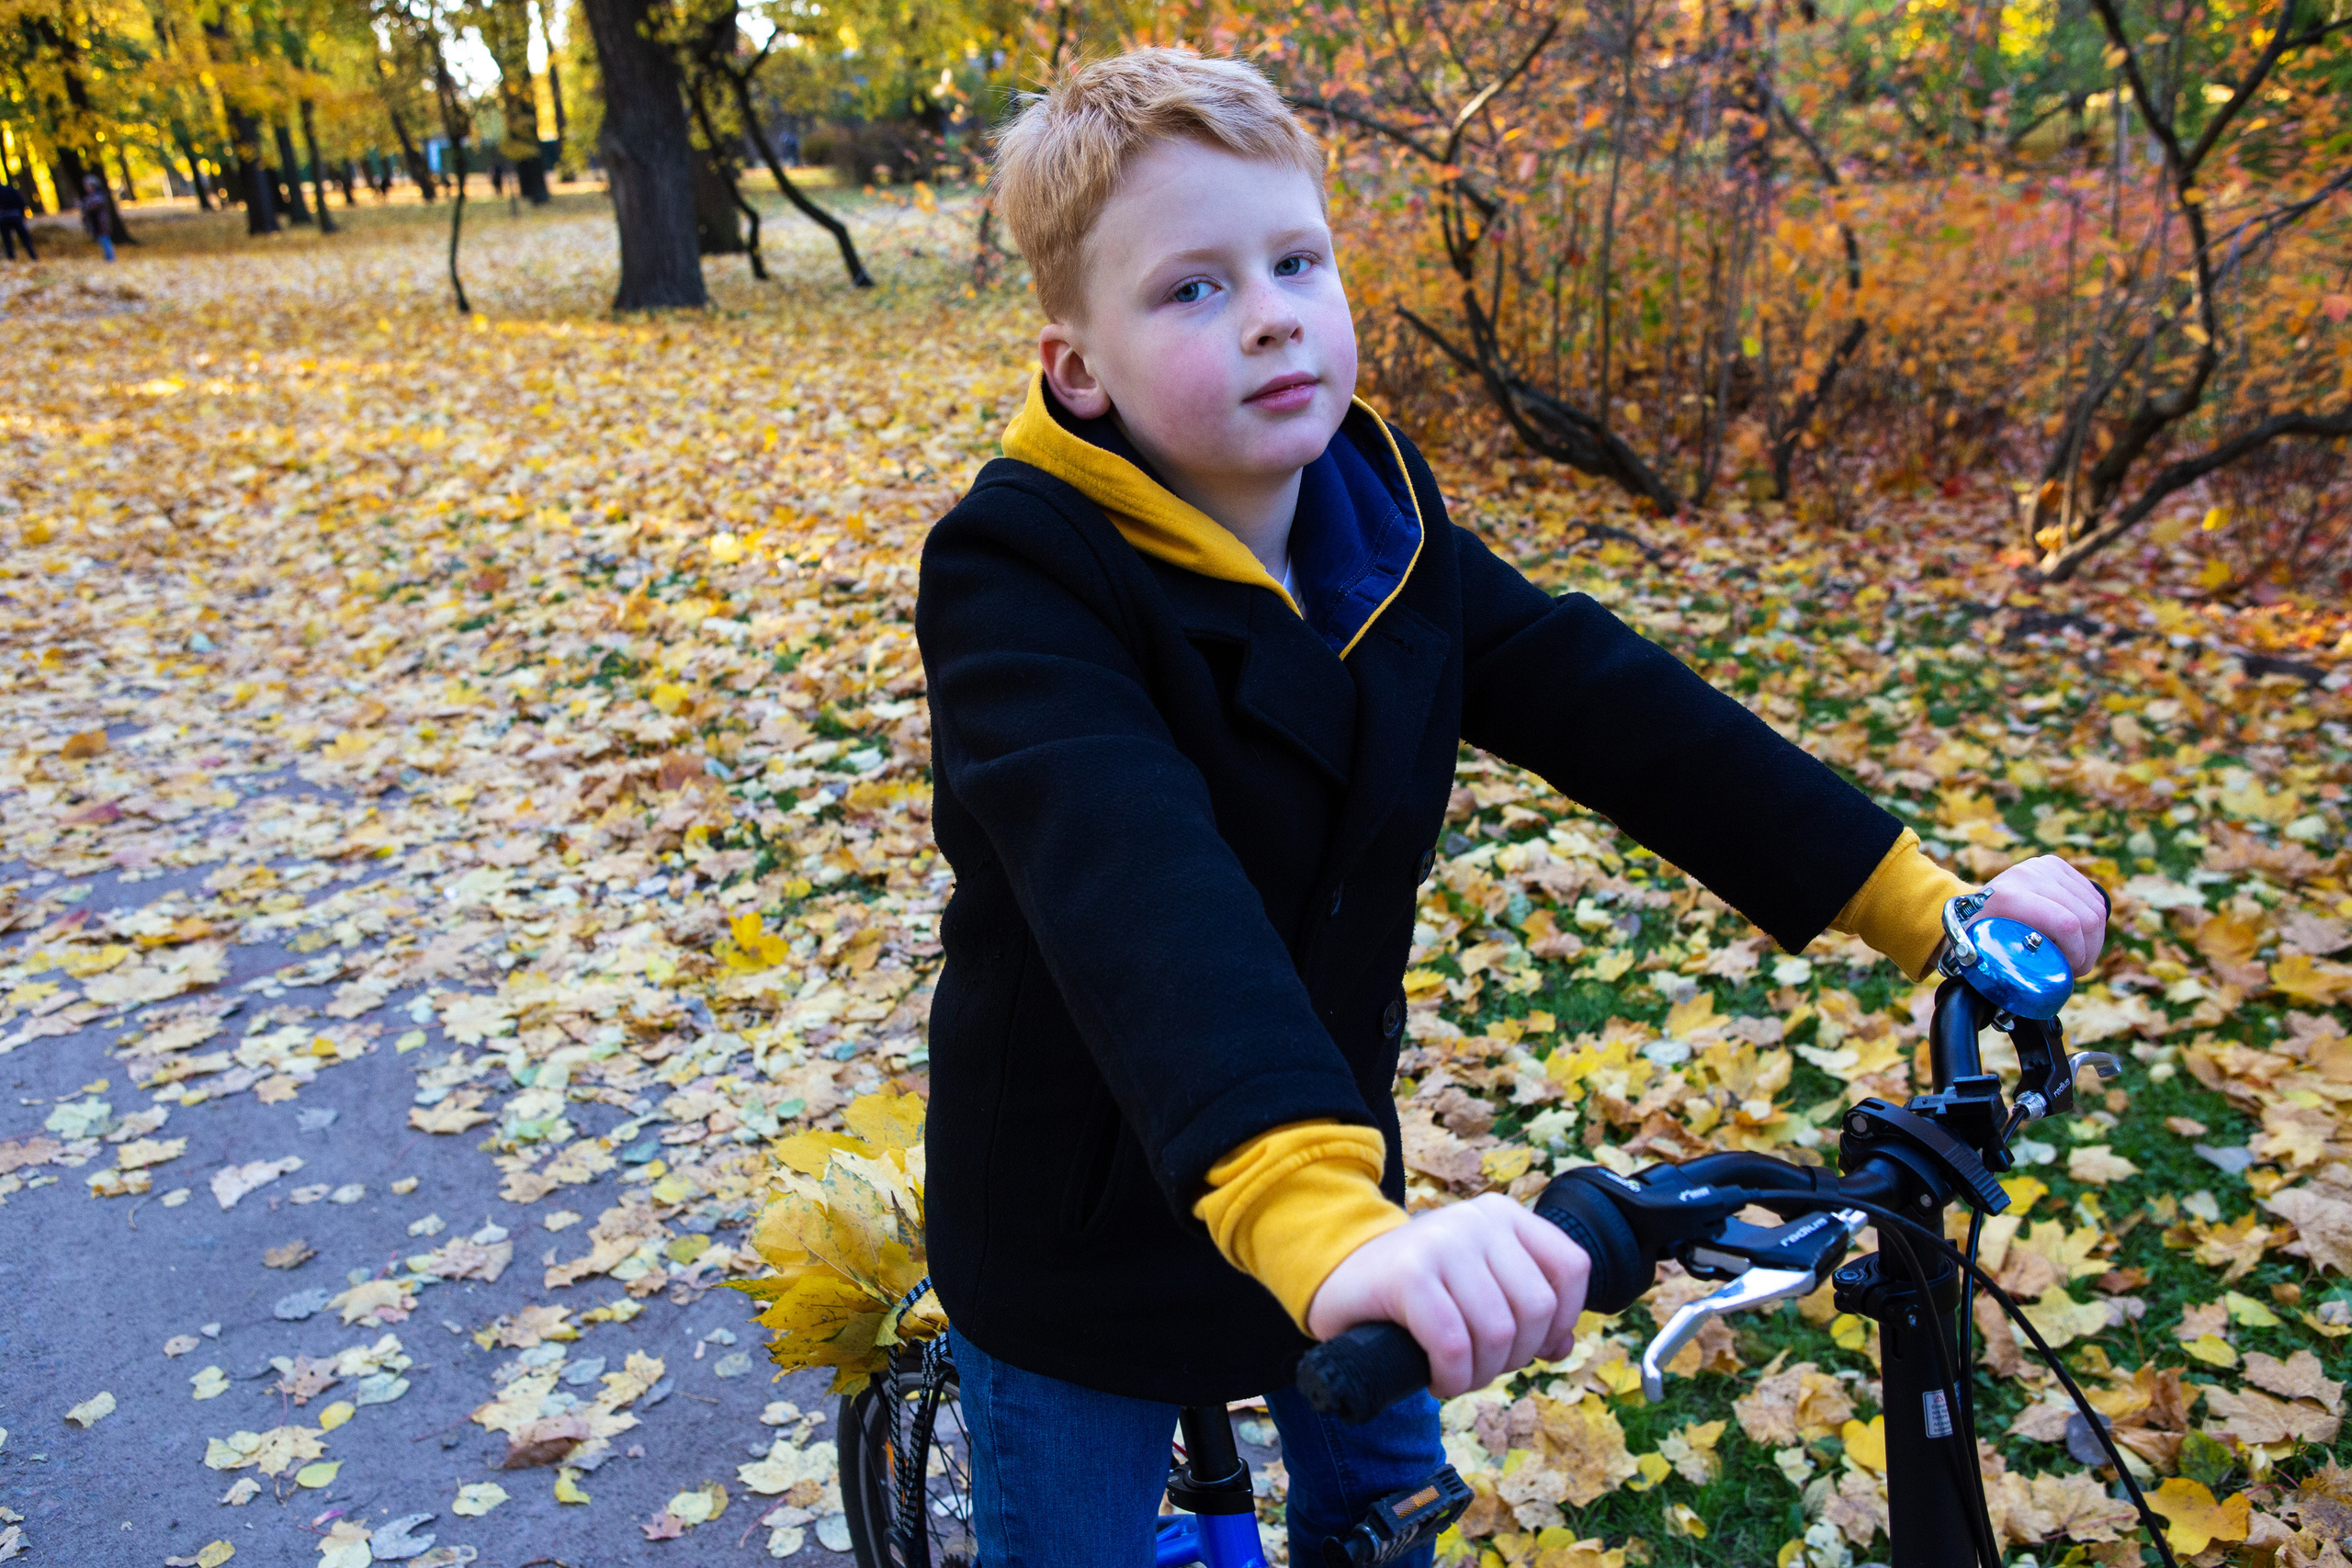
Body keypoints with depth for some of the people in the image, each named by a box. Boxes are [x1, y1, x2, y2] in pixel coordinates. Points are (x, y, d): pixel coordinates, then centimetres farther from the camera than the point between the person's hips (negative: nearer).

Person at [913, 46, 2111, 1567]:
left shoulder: (1379, 513, -6)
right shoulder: (1023, 577, -27)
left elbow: (1605, 699, -12)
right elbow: (1136, 886, -44)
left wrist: (1922, 899, -18)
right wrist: (1315, 1217, -58)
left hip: (1330, 1158, 6)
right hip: (1090, 1227, -5)